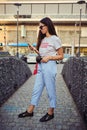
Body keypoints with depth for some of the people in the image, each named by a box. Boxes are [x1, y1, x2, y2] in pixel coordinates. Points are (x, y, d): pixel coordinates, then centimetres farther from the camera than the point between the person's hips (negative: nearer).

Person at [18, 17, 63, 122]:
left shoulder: (55, 39, -6)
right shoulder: (42, 39, 15)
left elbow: (61, 56, -5)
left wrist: (49, 57, -16)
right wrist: (34, 49, 3)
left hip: (49, 66, -7)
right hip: (40, 66, 7)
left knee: (50, 90, 3)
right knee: (36, 89, 12)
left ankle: (51, 113, 19)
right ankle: (30, 111, 23)